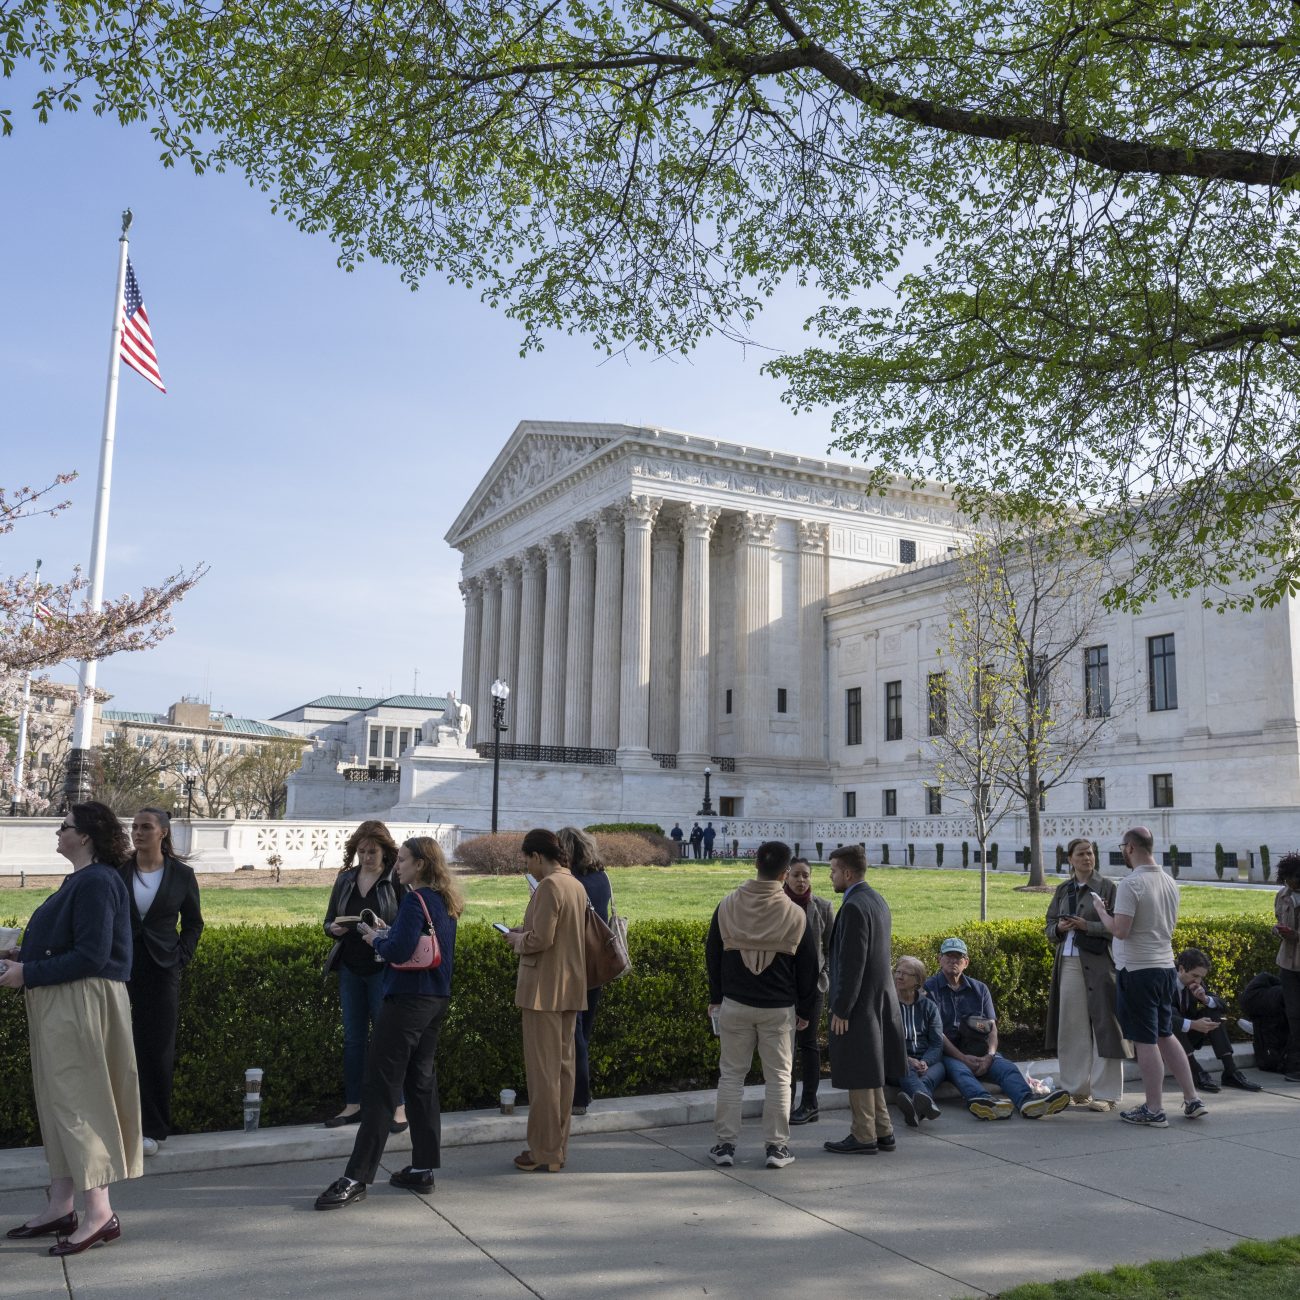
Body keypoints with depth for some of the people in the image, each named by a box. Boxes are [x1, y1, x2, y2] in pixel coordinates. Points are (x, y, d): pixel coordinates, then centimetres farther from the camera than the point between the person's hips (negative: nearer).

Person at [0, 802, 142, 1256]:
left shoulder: (97, 883, -18)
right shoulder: (79, 880, 13)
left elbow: (90, 956, -23)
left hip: (82, 1004, -10)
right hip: (59, 1004, 10)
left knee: (76, 1098, -6)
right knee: (57, 1099, 14)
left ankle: (99, 1212, 0)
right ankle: (61, 1206, 24)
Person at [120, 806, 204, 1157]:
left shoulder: (181, 874, 1)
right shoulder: (118, 871, 1)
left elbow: (193, 922, 10)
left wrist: (182, 957, -1)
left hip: (161, 971, 0)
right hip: (121, 970, 0)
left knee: (157, 1050, 3)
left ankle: (152, 1129, 13)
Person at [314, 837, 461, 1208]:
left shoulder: (415, 899, -15)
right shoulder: (446, 901, 12)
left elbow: (400, 949, -24)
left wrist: (375, 939, -5)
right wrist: (385, 936, 11)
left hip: (407, 998, -9)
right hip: (437, 998, 9)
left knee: (382, 1084, -6)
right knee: (422, 1080, 14)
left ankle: (357, 1178, -4)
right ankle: (423, 1168, 19)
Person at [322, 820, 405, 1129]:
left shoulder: (397, 881, -7)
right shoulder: (345, 879, 8)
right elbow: (328, 922, 14)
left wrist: (387, 931, -26)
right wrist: (334, 929, -9)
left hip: (383, 970, -5)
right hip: (350, 969, 5)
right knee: (353, 1038, 11)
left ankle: (398, 1106, 7)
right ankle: (353, 1105, 21)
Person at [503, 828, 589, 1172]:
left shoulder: (548, 886, -16)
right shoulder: (576, 885, 12)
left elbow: (541, 939, -21)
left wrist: (517, 939, -3)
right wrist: (526, 931, 14)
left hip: (544, 989, -9)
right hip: (571, 989, 9)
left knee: (542, 1070, -1)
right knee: (564, 1066, 12)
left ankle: (544, 1152, 5)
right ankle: (559, 1147, 20)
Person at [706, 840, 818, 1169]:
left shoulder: (727, 906, -3)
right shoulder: (795, 914, -6)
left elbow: (712, 955, 5)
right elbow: (808, 967, 0)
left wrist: (715, 997, 15)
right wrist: (805, 1010, 10)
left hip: (735, 1004, 1)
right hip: (780, 1008, -1)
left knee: (731, 1074, 10)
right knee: (778, 1077, 8)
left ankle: (725, 1143, 12)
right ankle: (777, 1147, 11)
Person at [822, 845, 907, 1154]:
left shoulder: (854, 907, -20)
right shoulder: (877, 900, 10)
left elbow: (853, 963, -22)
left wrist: (841, 1009, -17)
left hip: (859, 1001, -10)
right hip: (879, 998, 10)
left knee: (857, 1072, 2)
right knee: (869, 1071, 18)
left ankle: (863, 1137, 11)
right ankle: (882, 1131, 25)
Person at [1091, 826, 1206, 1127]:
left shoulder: (1131, 884, -18)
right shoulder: (1170, 883, 8)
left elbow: (1120, 930, -22)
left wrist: (1100, 909, -5)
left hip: (1137, 970, -8)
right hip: (1165, 966, 8)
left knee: (1145, 1041, 0)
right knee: (1165, 1035, 19)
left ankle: (1154, 1110, 6)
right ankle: (1192, 1100, 21)